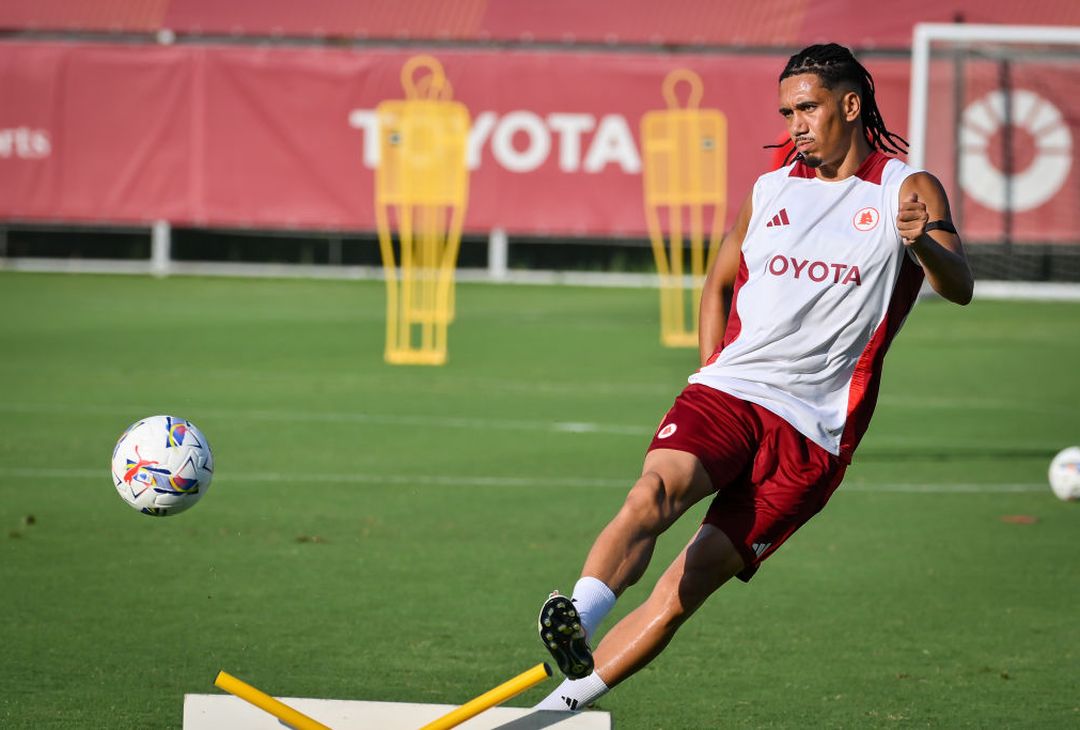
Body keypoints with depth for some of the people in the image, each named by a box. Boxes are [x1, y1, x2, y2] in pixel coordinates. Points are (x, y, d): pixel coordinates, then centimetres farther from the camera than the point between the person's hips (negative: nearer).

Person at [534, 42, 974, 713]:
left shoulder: (908, 191, 3)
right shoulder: (769, 191, 16)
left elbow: (959, 288, -13)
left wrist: (925, 243, -36)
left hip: (812, 431, -3)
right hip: (727, 391, 3)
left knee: (683, 592, -11)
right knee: (655, 491, -31)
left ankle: (558, 706, -7)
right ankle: (575, 625, -49)